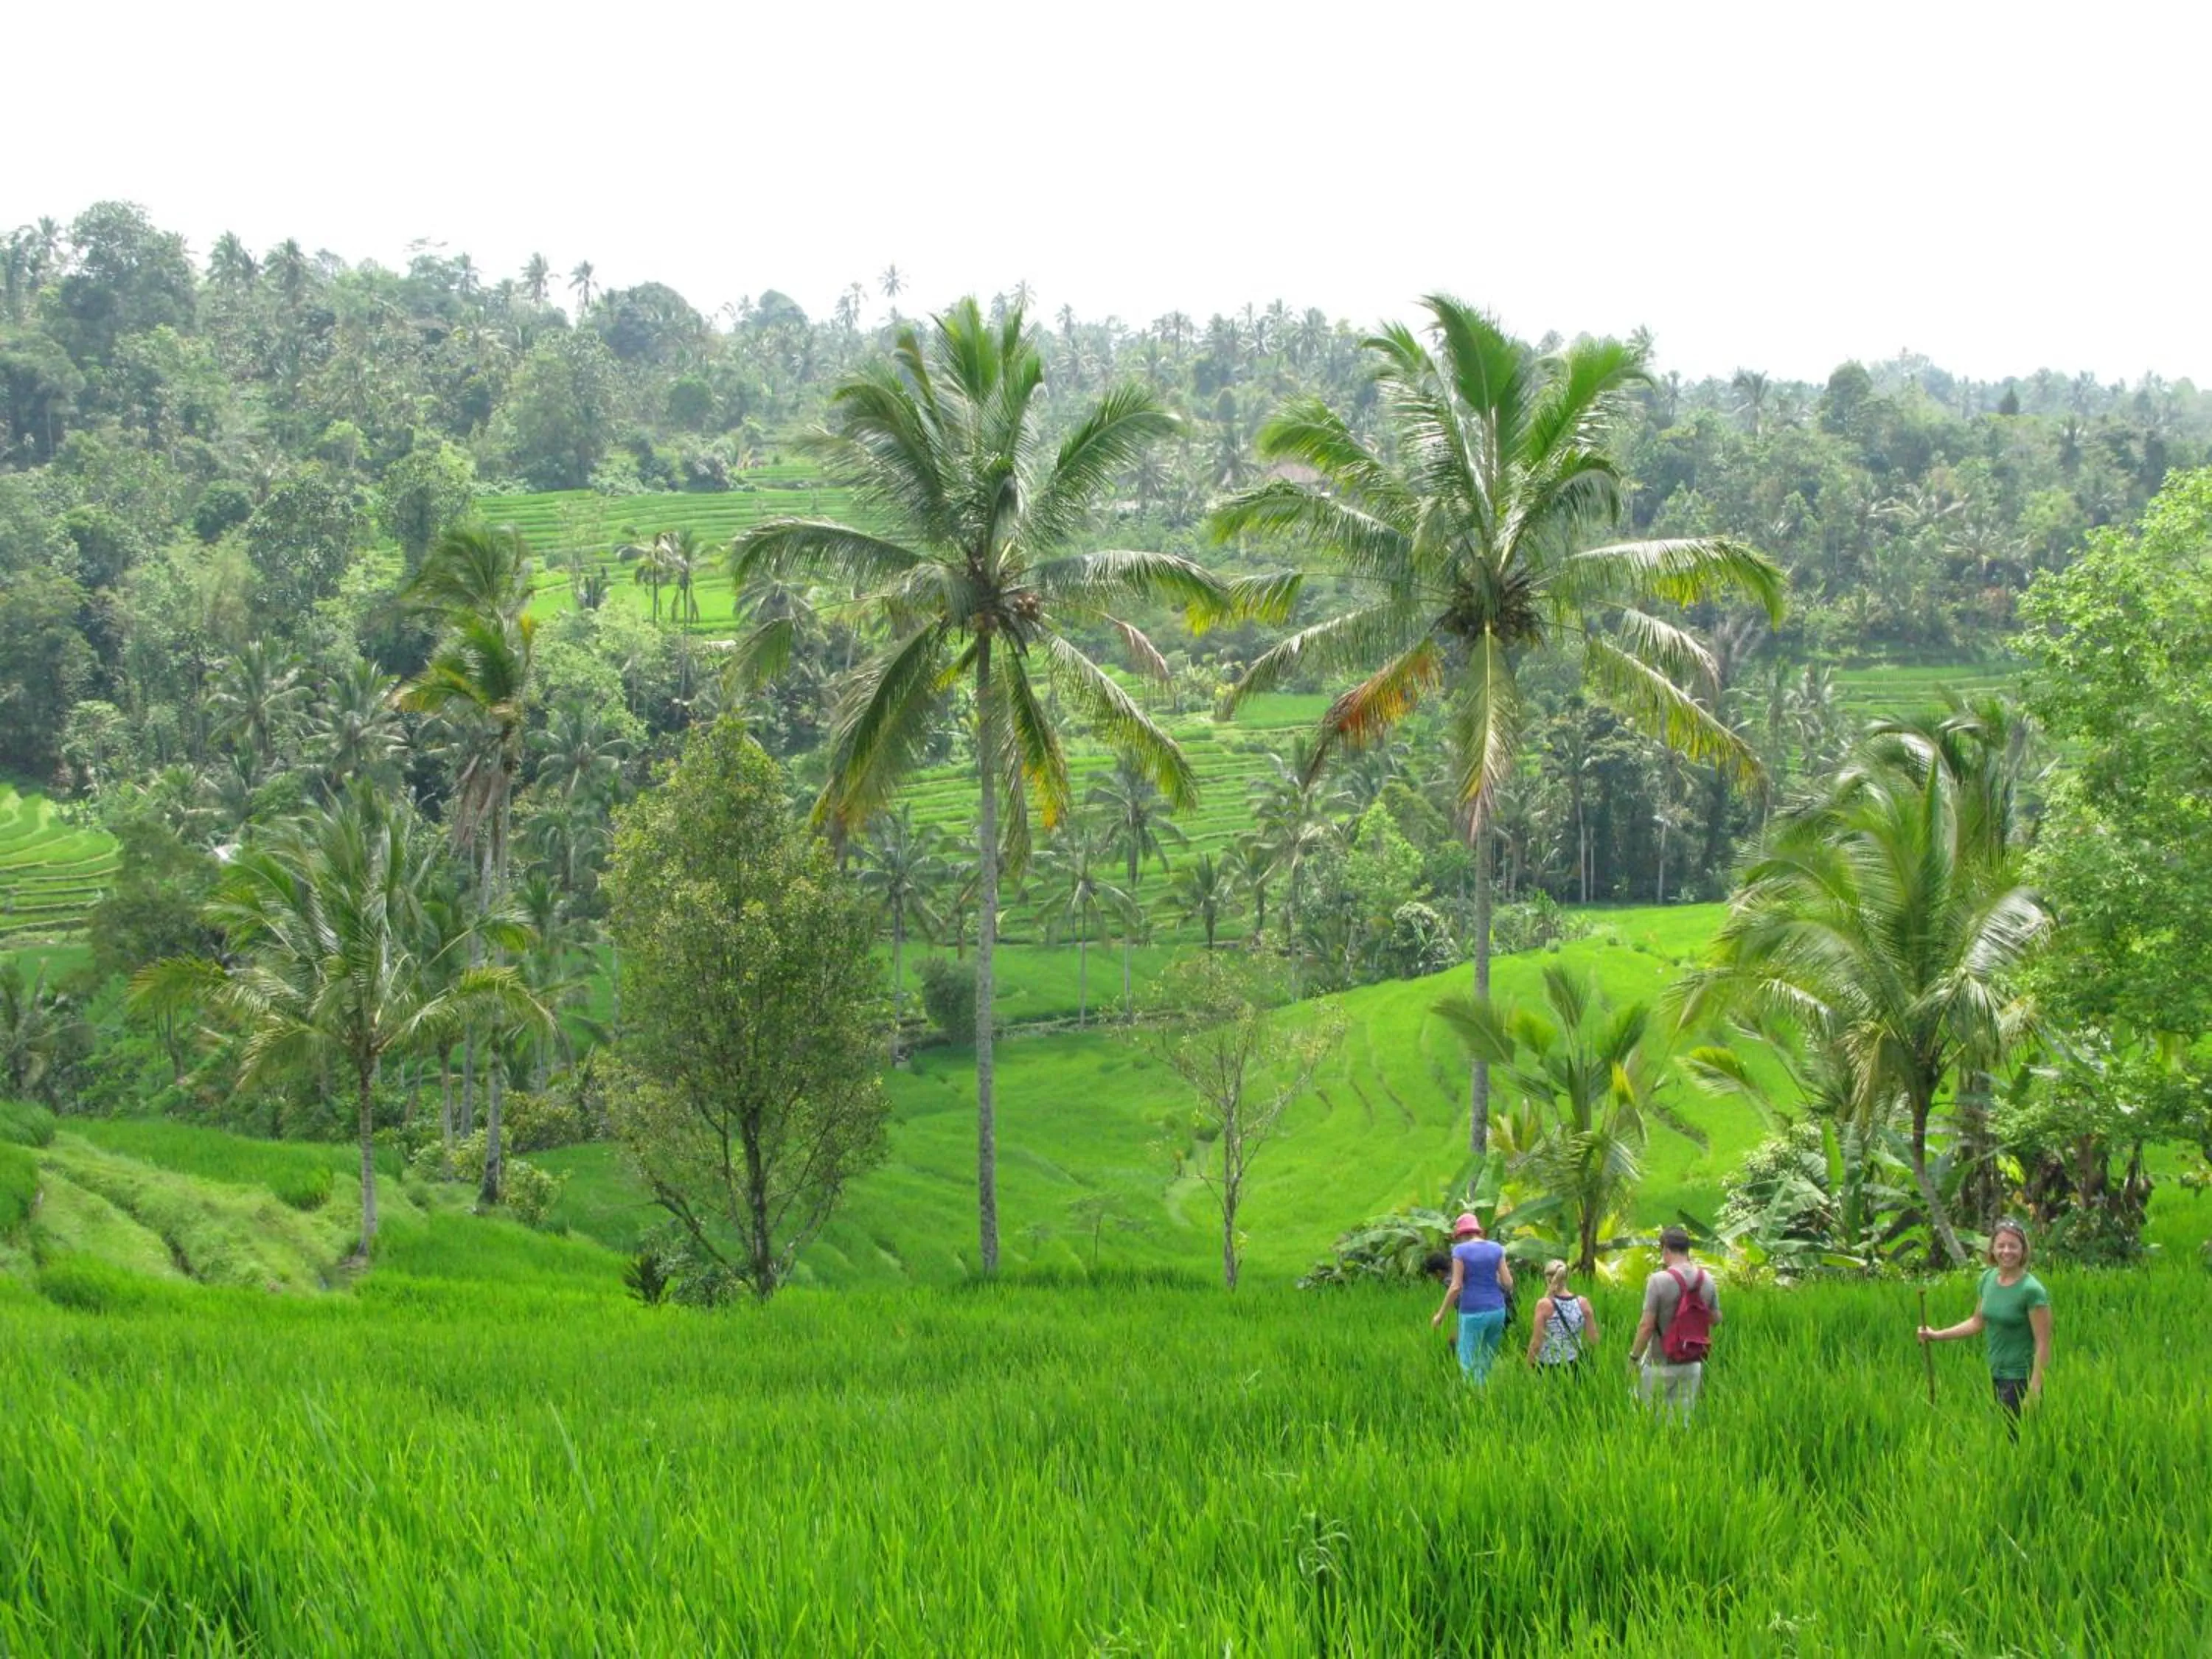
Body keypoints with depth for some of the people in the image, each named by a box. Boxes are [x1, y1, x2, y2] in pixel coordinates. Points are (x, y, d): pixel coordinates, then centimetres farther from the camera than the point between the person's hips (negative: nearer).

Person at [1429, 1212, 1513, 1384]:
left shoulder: (1461, 1250, -7)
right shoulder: (1496, 1249, 5)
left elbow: (1456, 1287, -11)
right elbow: (1508, 1284, 1)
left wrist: (1441, 1314, -3)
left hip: (1473, 1312, -5)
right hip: (1496, 1310, 5)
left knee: (1469, 1363, 2)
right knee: (1487, 1361, 17)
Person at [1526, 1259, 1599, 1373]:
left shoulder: (1544, 1304, -11)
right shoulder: (1583, 1303, -1)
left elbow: (1536, 1342, -8)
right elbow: (1594, 1340, 4)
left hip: (1548, 1368, -4)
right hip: (1575, 1366, 4)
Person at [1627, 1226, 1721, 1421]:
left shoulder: (1659, 1280, -16)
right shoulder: (1707, 1280, -1)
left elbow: (1647, 1325, -17)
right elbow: (1716, 1319, 9)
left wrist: (1634, 1355, -6)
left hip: (1661, 1363, -5)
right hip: (1693, 1363, 5)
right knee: (1684, 1418, 11)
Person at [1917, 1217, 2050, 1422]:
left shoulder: (2031, 1290, -16)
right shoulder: (1988, 1279, 4)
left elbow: (2043, 1344, -16)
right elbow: (1978, 1322, 18)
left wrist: (2035, 1389, -19)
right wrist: (1937, 1335, 13)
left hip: (2020, 1378, -7)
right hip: (1996, 1375, 7)